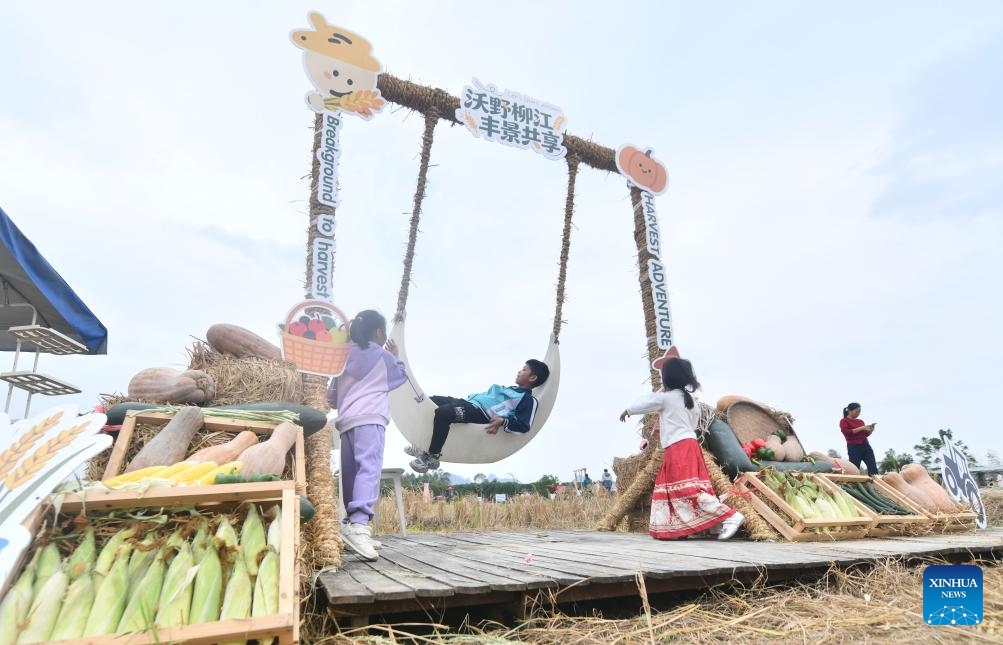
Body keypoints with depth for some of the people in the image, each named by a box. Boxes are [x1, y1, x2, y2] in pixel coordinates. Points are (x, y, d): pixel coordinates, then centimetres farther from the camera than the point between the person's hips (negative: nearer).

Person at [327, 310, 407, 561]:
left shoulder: (345, 357, 21)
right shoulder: (381, 354, 8)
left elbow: (331, 396, 23)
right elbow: (401, 376, 25)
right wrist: (395, 356, 38)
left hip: (346, 421, 7)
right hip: (369, 419, -7)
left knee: (351, 474, 9)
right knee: (369, 469, -19)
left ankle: (352, 523, 13)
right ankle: (359, 524, -35)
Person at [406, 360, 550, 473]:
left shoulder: (529, 400, -1)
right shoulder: (510, 389, 28)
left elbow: (524, 426, -13)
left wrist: (502, 422, -26)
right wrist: (468, 396, 23)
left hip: (480, 412, -11)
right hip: (470, 402, 11)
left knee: (442, 412, -34)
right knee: (432, 400, 12)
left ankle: (432, 457, -19)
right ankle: (427, 446, 13)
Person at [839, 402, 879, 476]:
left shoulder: (860, 421, 19)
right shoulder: (844, 421, 2)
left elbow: (866, 434, 20)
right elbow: (846, 432, -14)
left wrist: (870, 430, -1)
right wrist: (861, 428, -15)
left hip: (865, 445, 6)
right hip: (853, 447, -6)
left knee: (873, 468, -5)